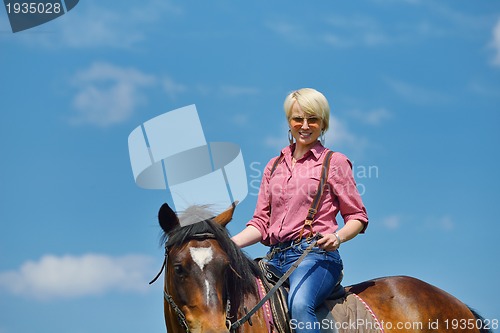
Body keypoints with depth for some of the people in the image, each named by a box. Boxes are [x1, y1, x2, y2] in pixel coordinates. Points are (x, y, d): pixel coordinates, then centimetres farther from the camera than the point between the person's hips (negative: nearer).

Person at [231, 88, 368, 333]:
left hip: (315, 255, -5)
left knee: (300, 303, -37)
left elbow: (357, 216, 7)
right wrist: (233, 243, -1)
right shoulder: (274, 166, 21)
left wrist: (337, 236, -15)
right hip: (275, 258, 5)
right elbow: (261, 221, 18)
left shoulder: (334, 162, 7)